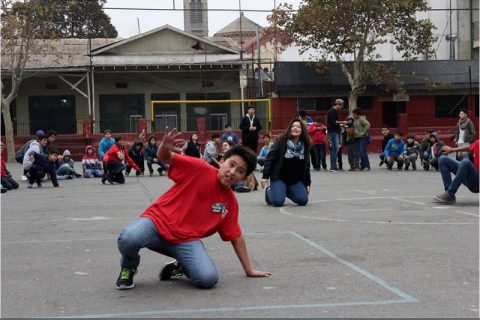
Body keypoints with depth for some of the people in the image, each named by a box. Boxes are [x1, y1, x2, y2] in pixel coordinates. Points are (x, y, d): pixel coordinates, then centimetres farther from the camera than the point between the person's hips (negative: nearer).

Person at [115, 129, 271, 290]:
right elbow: (164, 158, -8)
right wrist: (165, 148, -34)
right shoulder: (200, 169, -7)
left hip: (186, 239, 3)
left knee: (209, 278, -25)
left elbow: (236, 238, 14)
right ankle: (128, 267, 2)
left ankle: (180, 267, 11)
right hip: (158, 221, -3)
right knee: (128, 239, -37)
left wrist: (249, 269, 15)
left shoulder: (230, 202, 6)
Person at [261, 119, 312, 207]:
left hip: (296, 180, 4)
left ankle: (286, 192, 16)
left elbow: (307, 166, 15)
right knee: (278, 201, -22)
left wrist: (307, 183, 13)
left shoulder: (305, 145, 7)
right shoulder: (281, 141, -6)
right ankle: (269, 191, 15)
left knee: (303, 200, -14)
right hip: (279, 177, -4)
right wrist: (265, 176, -13)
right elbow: (270, 158, -7)